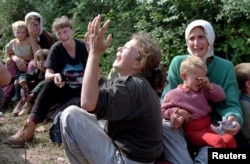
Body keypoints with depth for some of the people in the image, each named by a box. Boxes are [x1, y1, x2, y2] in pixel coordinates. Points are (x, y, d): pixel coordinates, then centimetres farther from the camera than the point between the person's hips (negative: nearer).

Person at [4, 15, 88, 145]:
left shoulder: (83, 46, -8)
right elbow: (48, 75, -16)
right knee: (50, 84, -30)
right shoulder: (56, 49, -6)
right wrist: (55, 76, -39)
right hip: (65, 90, 0)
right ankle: (29, 126, -36)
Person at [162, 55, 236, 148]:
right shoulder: (173, 95, 0)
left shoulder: (203, 90, 13)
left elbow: (221, 96, 12)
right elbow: (164, 111, 4)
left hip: (209, 126, 5)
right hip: (193, 131, -5)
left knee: (229, 139, -19)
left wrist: (210, 85, -2)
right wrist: (177, 111, -14)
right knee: (218, 141, -28)